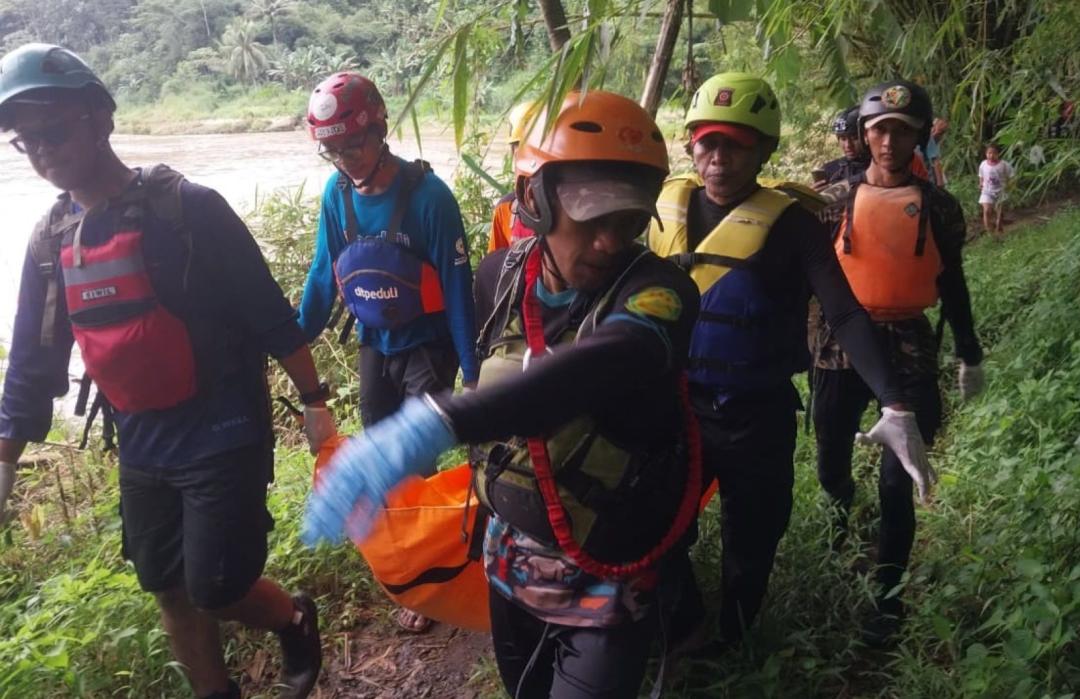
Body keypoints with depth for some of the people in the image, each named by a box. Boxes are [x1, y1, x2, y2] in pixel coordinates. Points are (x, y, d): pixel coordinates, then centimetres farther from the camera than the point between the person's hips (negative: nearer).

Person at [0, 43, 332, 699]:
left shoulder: (186, 206, -14)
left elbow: (269, 313, -11)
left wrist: (314, 401, -8)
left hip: (223, 438, -6)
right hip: (141, 450, 6)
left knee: (216, 589, -4)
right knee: (170, 588, 15)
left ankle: (296, 618, 28)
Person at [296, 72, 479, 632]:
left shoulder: (427, 195, -22)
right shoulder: (337, 192, -7)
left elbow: (457, 285, -18)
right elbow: (324, 272, 4)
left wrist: (471, 370, -16)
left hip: (426, 346, -5)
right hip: (374, 345, 5)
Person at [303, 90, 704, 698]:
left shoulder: (656, 292, -26)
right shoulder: (501, 276, -8)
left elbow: (604, 365, -48)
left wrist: (436, 422, -62)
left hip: (610, 582, -5)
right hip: (512, 562, 5)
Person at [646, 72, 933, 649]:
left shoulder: (789, 222, -11)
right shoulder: (665, 207, -1)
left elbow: (845, 315, -17)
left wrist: (894, 407, -28)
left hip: (757, 414, -2)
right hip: (675, 406, 3)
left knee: (749, 545, 15)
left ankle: (731, 647, 42)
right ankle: (680, 624, 38)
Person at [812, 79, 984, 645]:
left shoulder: (939, 207, 2)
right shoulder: (837, 199, 1)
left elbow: (952, 287, 10)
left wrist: (970, 356, 13)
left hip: (910, 348, -1)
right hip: (842, 343, 1)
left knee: (897, 481, -3)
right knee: (831, 465, 12)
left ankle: (889, 594, 15)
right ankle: (846, 513, 49)